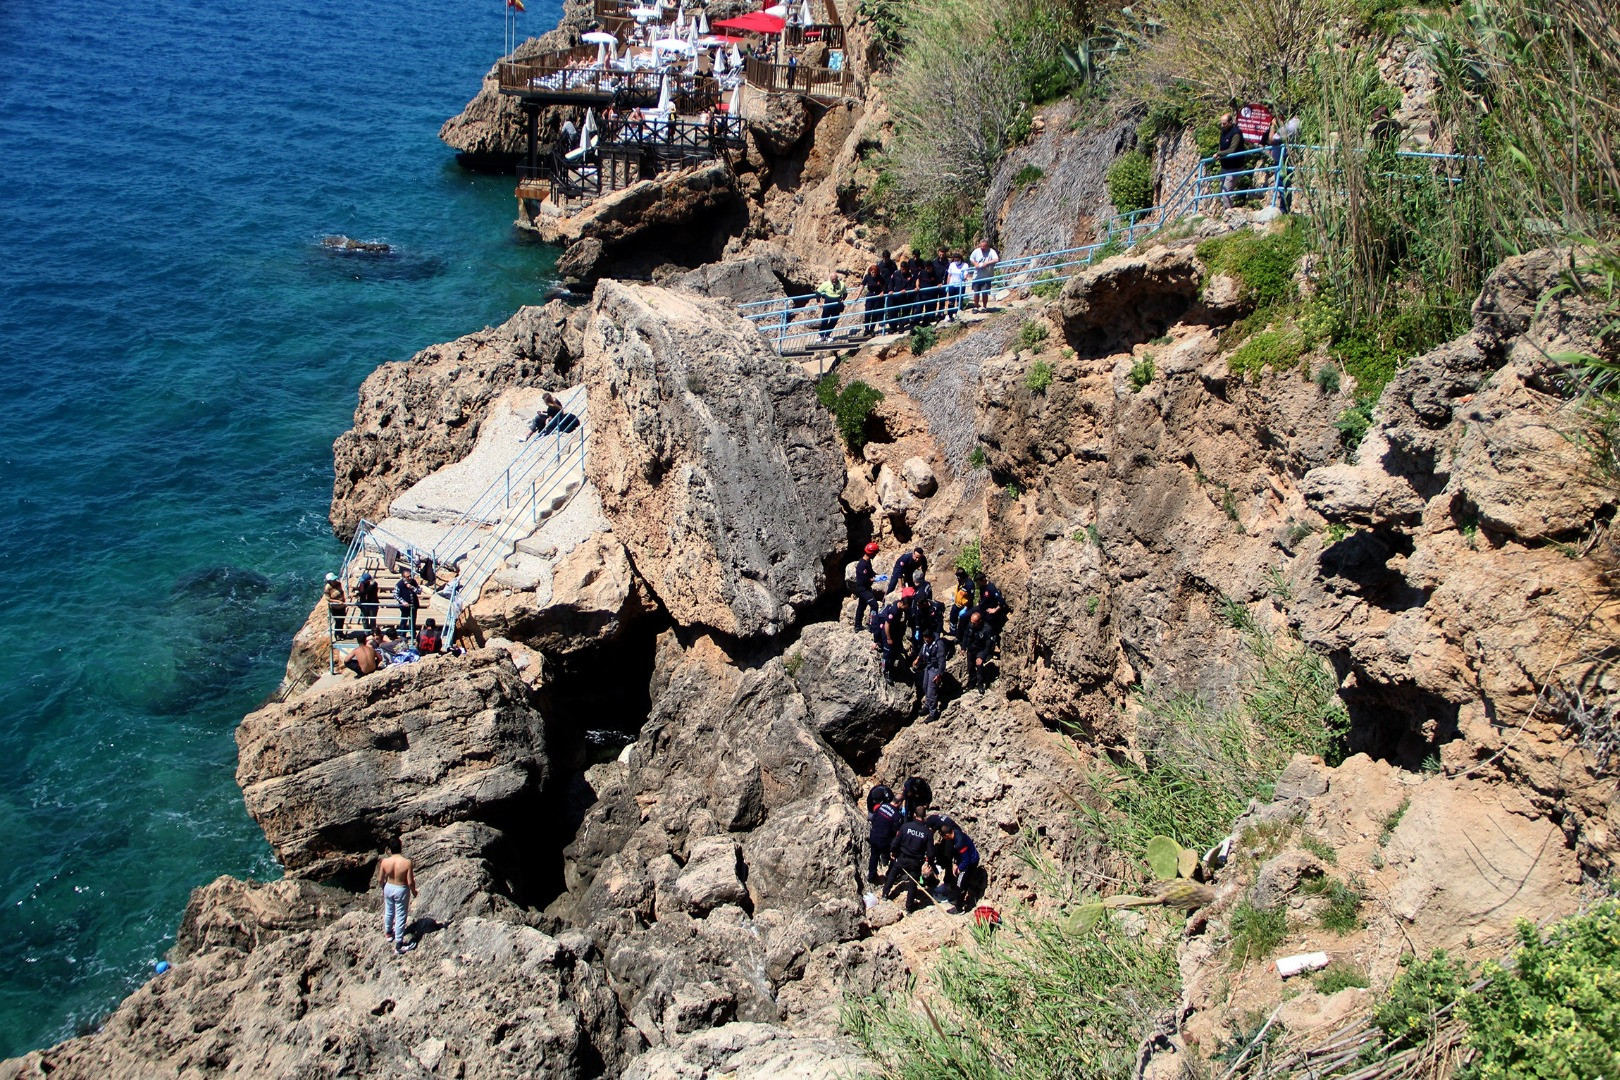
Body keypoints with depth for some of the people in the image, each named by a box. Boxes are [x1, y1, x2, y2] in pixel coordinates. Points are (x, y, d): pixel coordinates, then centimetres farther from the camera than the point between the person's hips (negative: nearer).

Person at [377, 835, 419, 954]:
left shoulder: (385, 861, -18)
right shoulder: (407, 863, -26)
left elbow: (380, 880, -6)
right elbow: (410, 882, -19)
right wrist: (414, 891, 2)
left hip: (389, 888, 3)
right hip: (401, 890, -3)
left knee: (388, 912, 28)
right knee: (401, 916, 11)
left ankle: (388, 933, 52)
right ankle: (399, 944, 19)